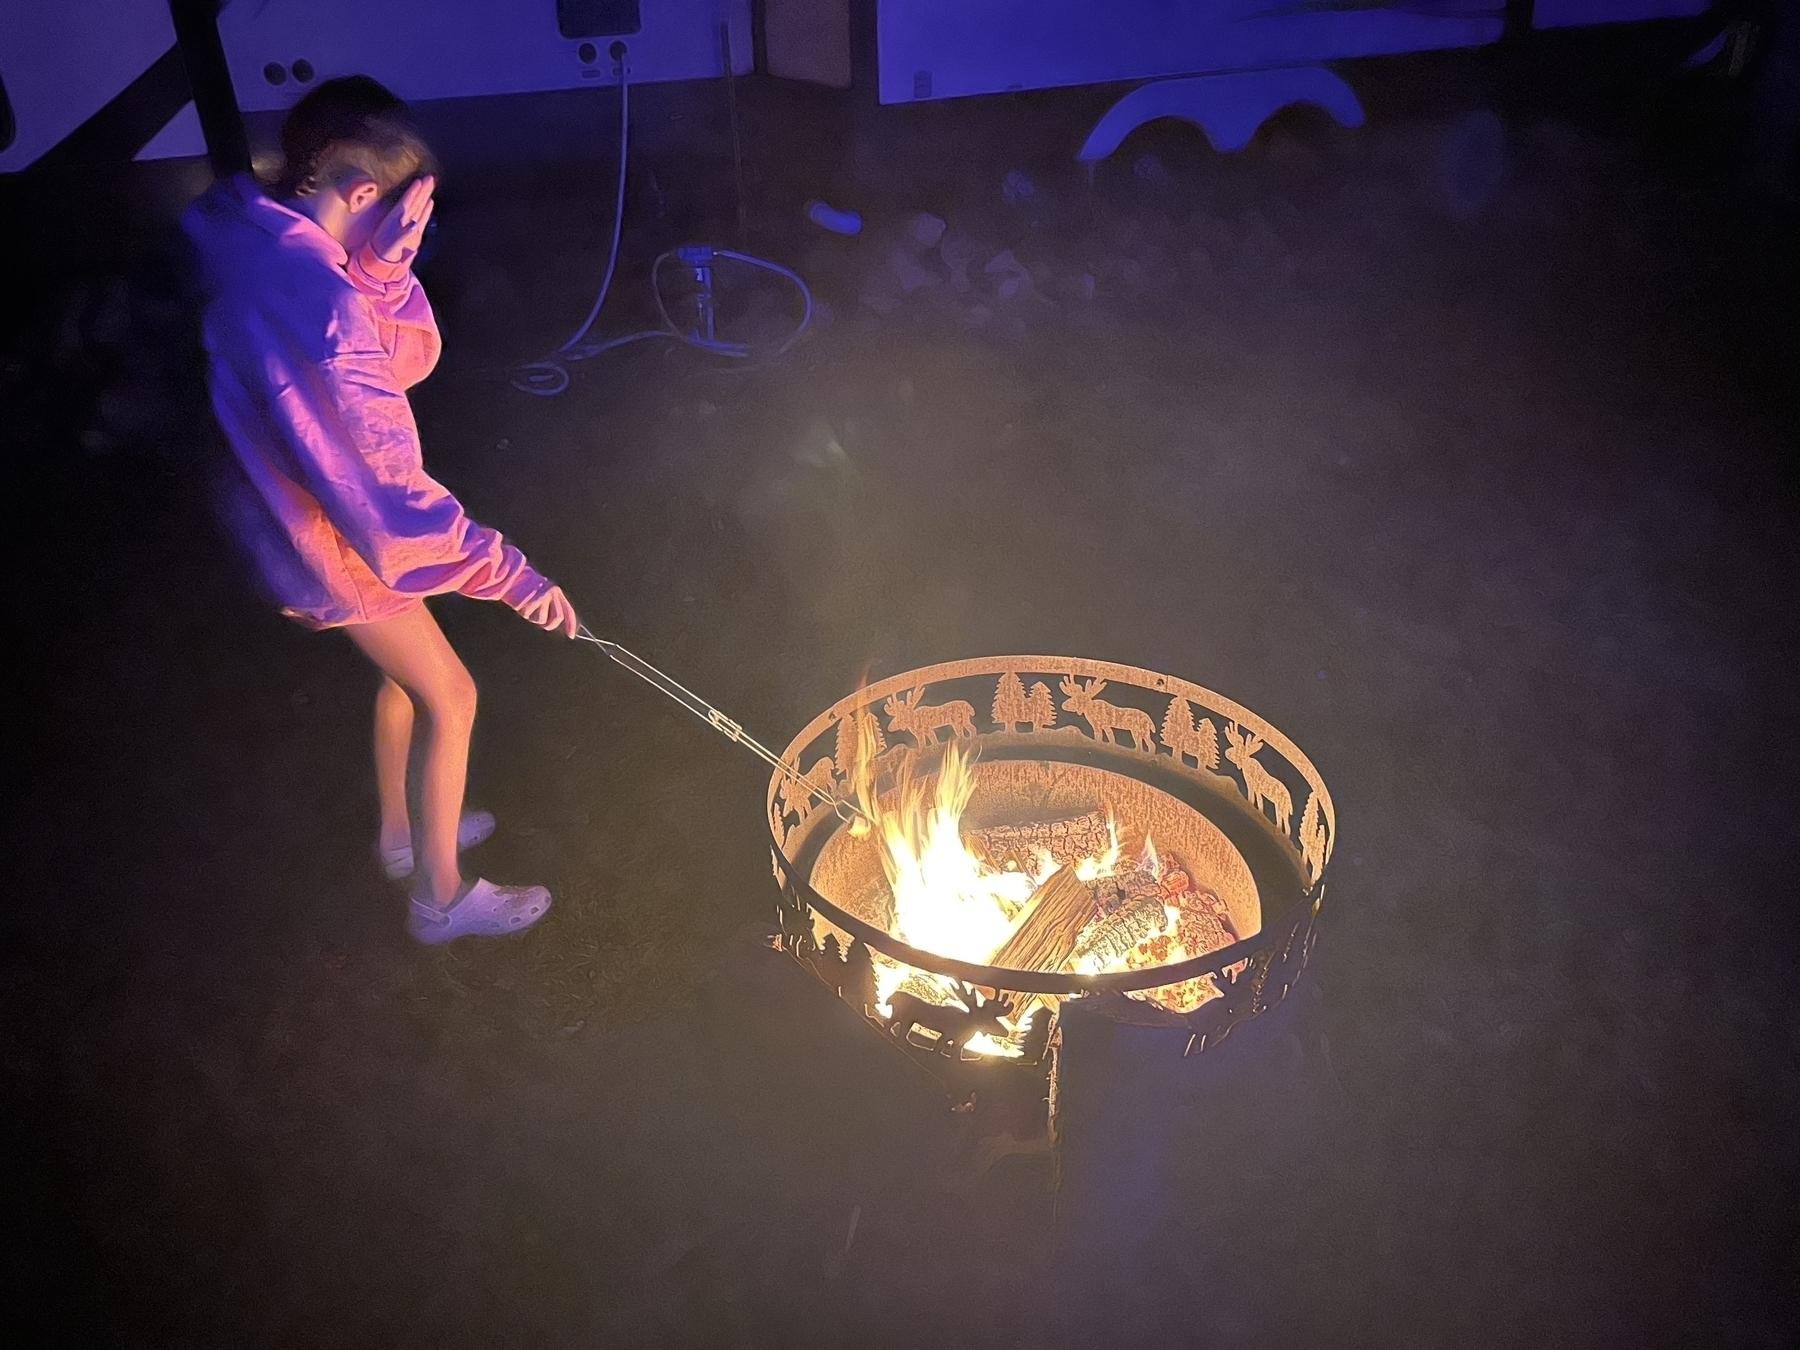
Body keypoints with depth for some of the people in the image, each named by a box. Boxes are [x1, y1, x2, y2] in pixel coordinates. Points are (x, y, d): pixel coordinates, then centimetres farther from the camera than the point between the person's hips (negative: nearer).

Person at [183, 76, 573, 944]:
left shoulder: (256, 245, -5)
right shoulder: (315, 302, -35)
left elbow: (409, 352, 4)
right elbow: (387, 492, -34)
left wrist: (385, 254, -8)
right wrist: (513, 576, -31)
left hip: (297, 509, 9)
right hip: (332, 543, -9)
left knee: (406, 670, 27)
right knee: (451, 699, 7)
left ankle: (401, 834, 48)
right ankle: (441, 897, 25)